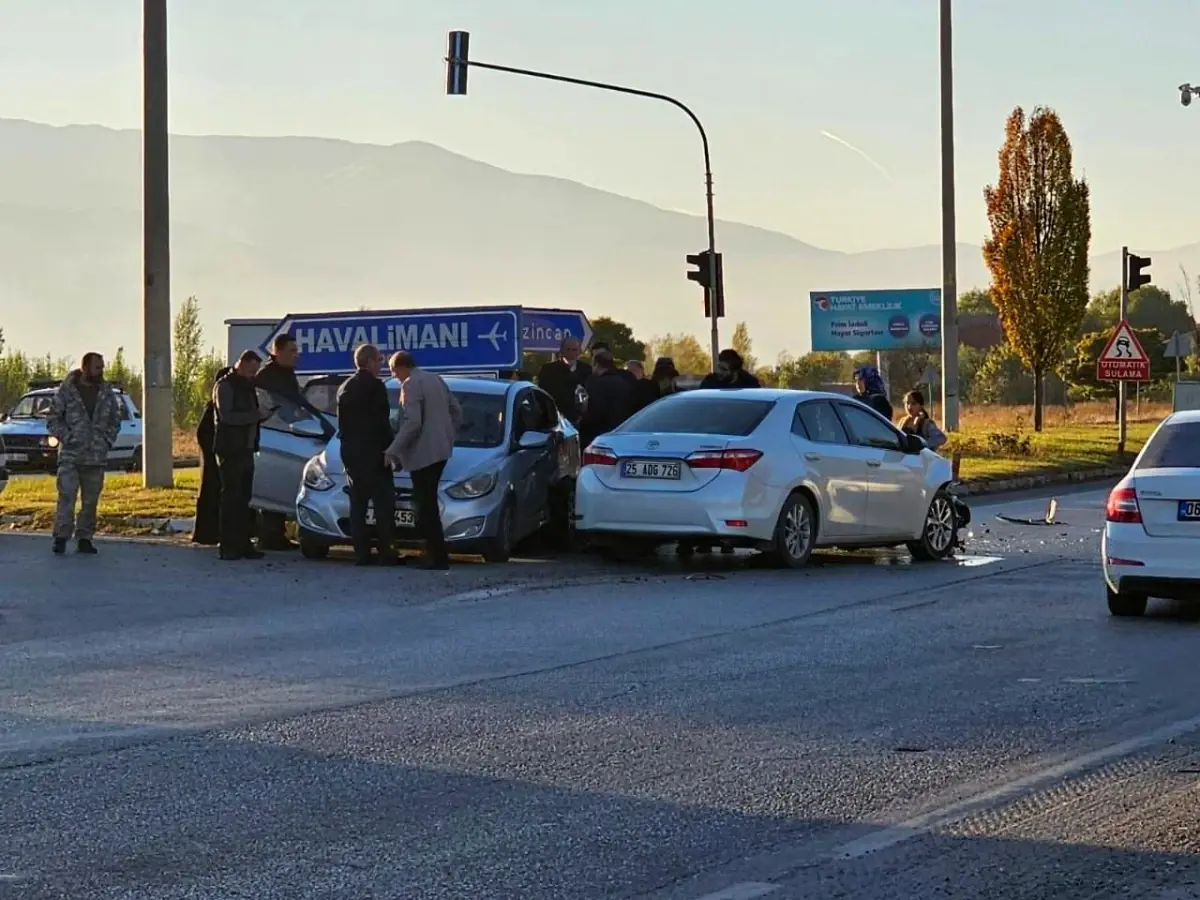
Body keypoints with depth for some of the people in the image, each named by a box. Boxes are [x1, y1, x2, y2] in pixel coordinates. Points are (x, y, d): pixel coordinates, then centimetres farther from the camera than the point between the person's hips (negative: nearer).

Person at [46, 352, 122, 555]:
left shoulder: (107, 392, 9)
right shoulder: (66, 390, -3)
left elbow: (115, 419, 18)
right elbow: (52, 418, 0)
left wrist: (108, 440, 6)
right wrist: (65, 437, -9)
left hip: (97, 457, 4)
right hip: (70, 456, -4)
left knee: (91, 501, 6)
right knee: (66, 497, -12)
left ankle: (84, 539, 13)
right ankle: (61, 538, -11)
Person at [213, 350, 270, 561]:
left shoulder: (247, 386, 19)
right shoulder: (224, 386, -8)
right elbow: (226, 416, -20)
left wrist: (263, 414, 5)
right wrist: (256, 415, -22)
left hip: (246, 449, 8)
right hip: (230, 450, -8)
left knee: (244, 498, 9)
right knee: (231, 498, -8)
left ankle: (244, 544, 11)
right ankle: (228, 547, -7)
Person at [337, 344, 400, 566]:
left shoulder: (345, 387, 13)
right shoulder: (374, 386, -11)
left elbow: (342, 423, 15)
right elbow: (382, 423, -15)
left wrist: (349, 445, 18)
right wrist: (391, 450, -8)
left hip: (350, 452, 8)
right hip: (372, 452, -8)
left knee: (358, 503, 8)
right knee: (383, 503, -4)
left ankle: (361, 552, 6)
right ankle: (385, 552, -8)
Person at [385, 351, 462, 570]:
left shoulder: (411, 385, -12)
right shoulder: (435, 379, 15)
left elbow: (412, 422, -21)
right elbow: (457, 412, 18)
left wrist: (393, 451, -17)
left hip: (423, 453, -9)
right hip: (440, 451, 9)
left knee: (427, 507, -5)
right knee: (428, 504, 15)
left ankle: (439, 558, -6)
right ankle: (434, 552, 17)